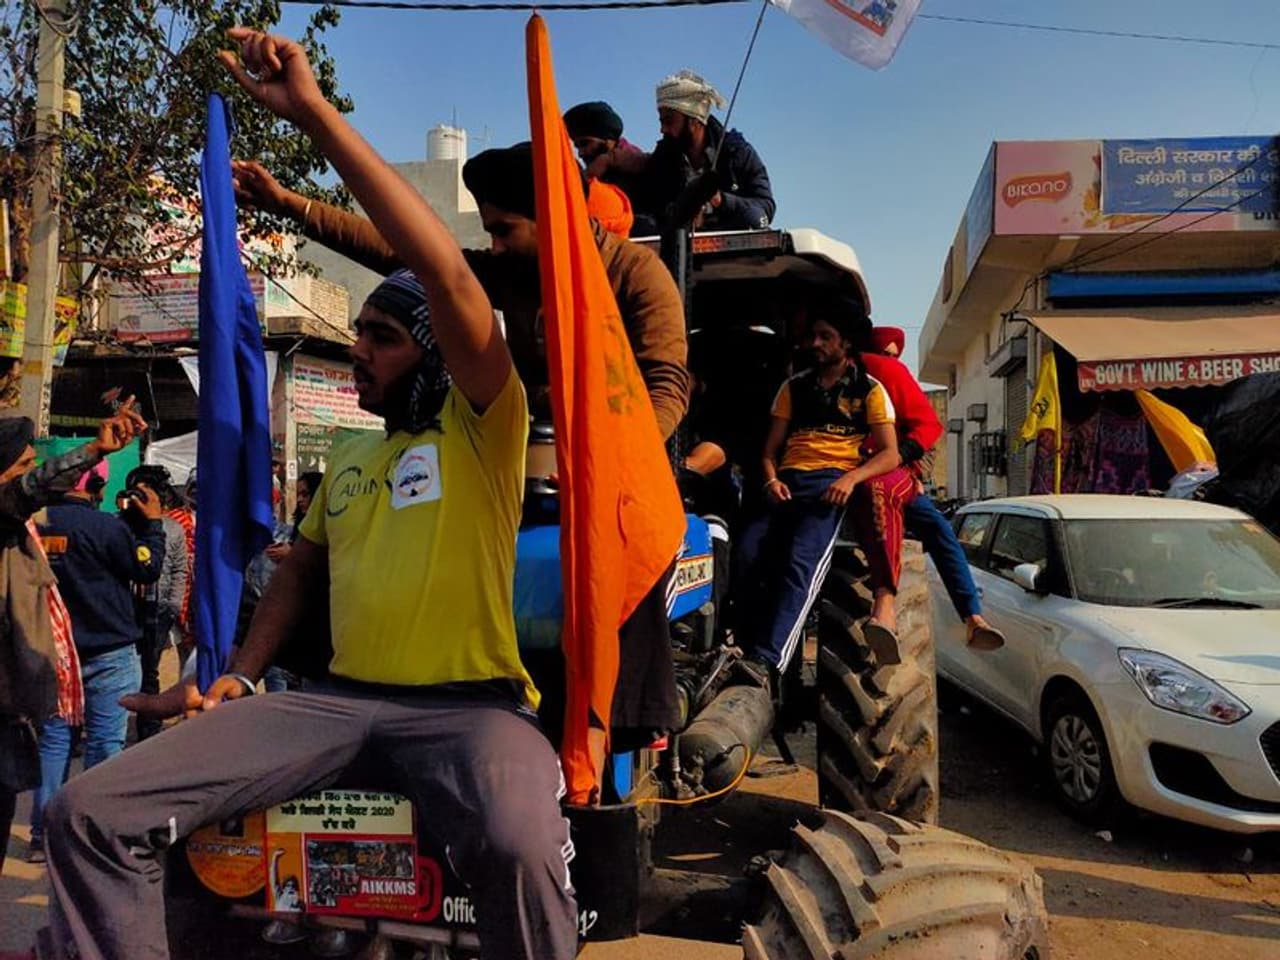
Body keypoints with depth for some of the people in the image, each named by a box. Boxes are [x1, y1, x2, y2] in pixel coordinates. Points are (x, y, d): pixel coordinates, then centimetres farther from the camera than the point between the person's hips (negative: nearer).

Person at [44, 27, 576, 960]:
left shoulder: (483, 428, -1)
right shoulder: (349, 462, 22)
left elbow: (446, 272, -16)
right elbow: (302, 569, 31)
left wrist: (316, 112, -17)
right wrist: (243, 673, 13)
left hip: (469, 701, -6)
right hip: (339, 697, 6)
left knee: (521, 847, -39)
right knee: (91, 809, -9)